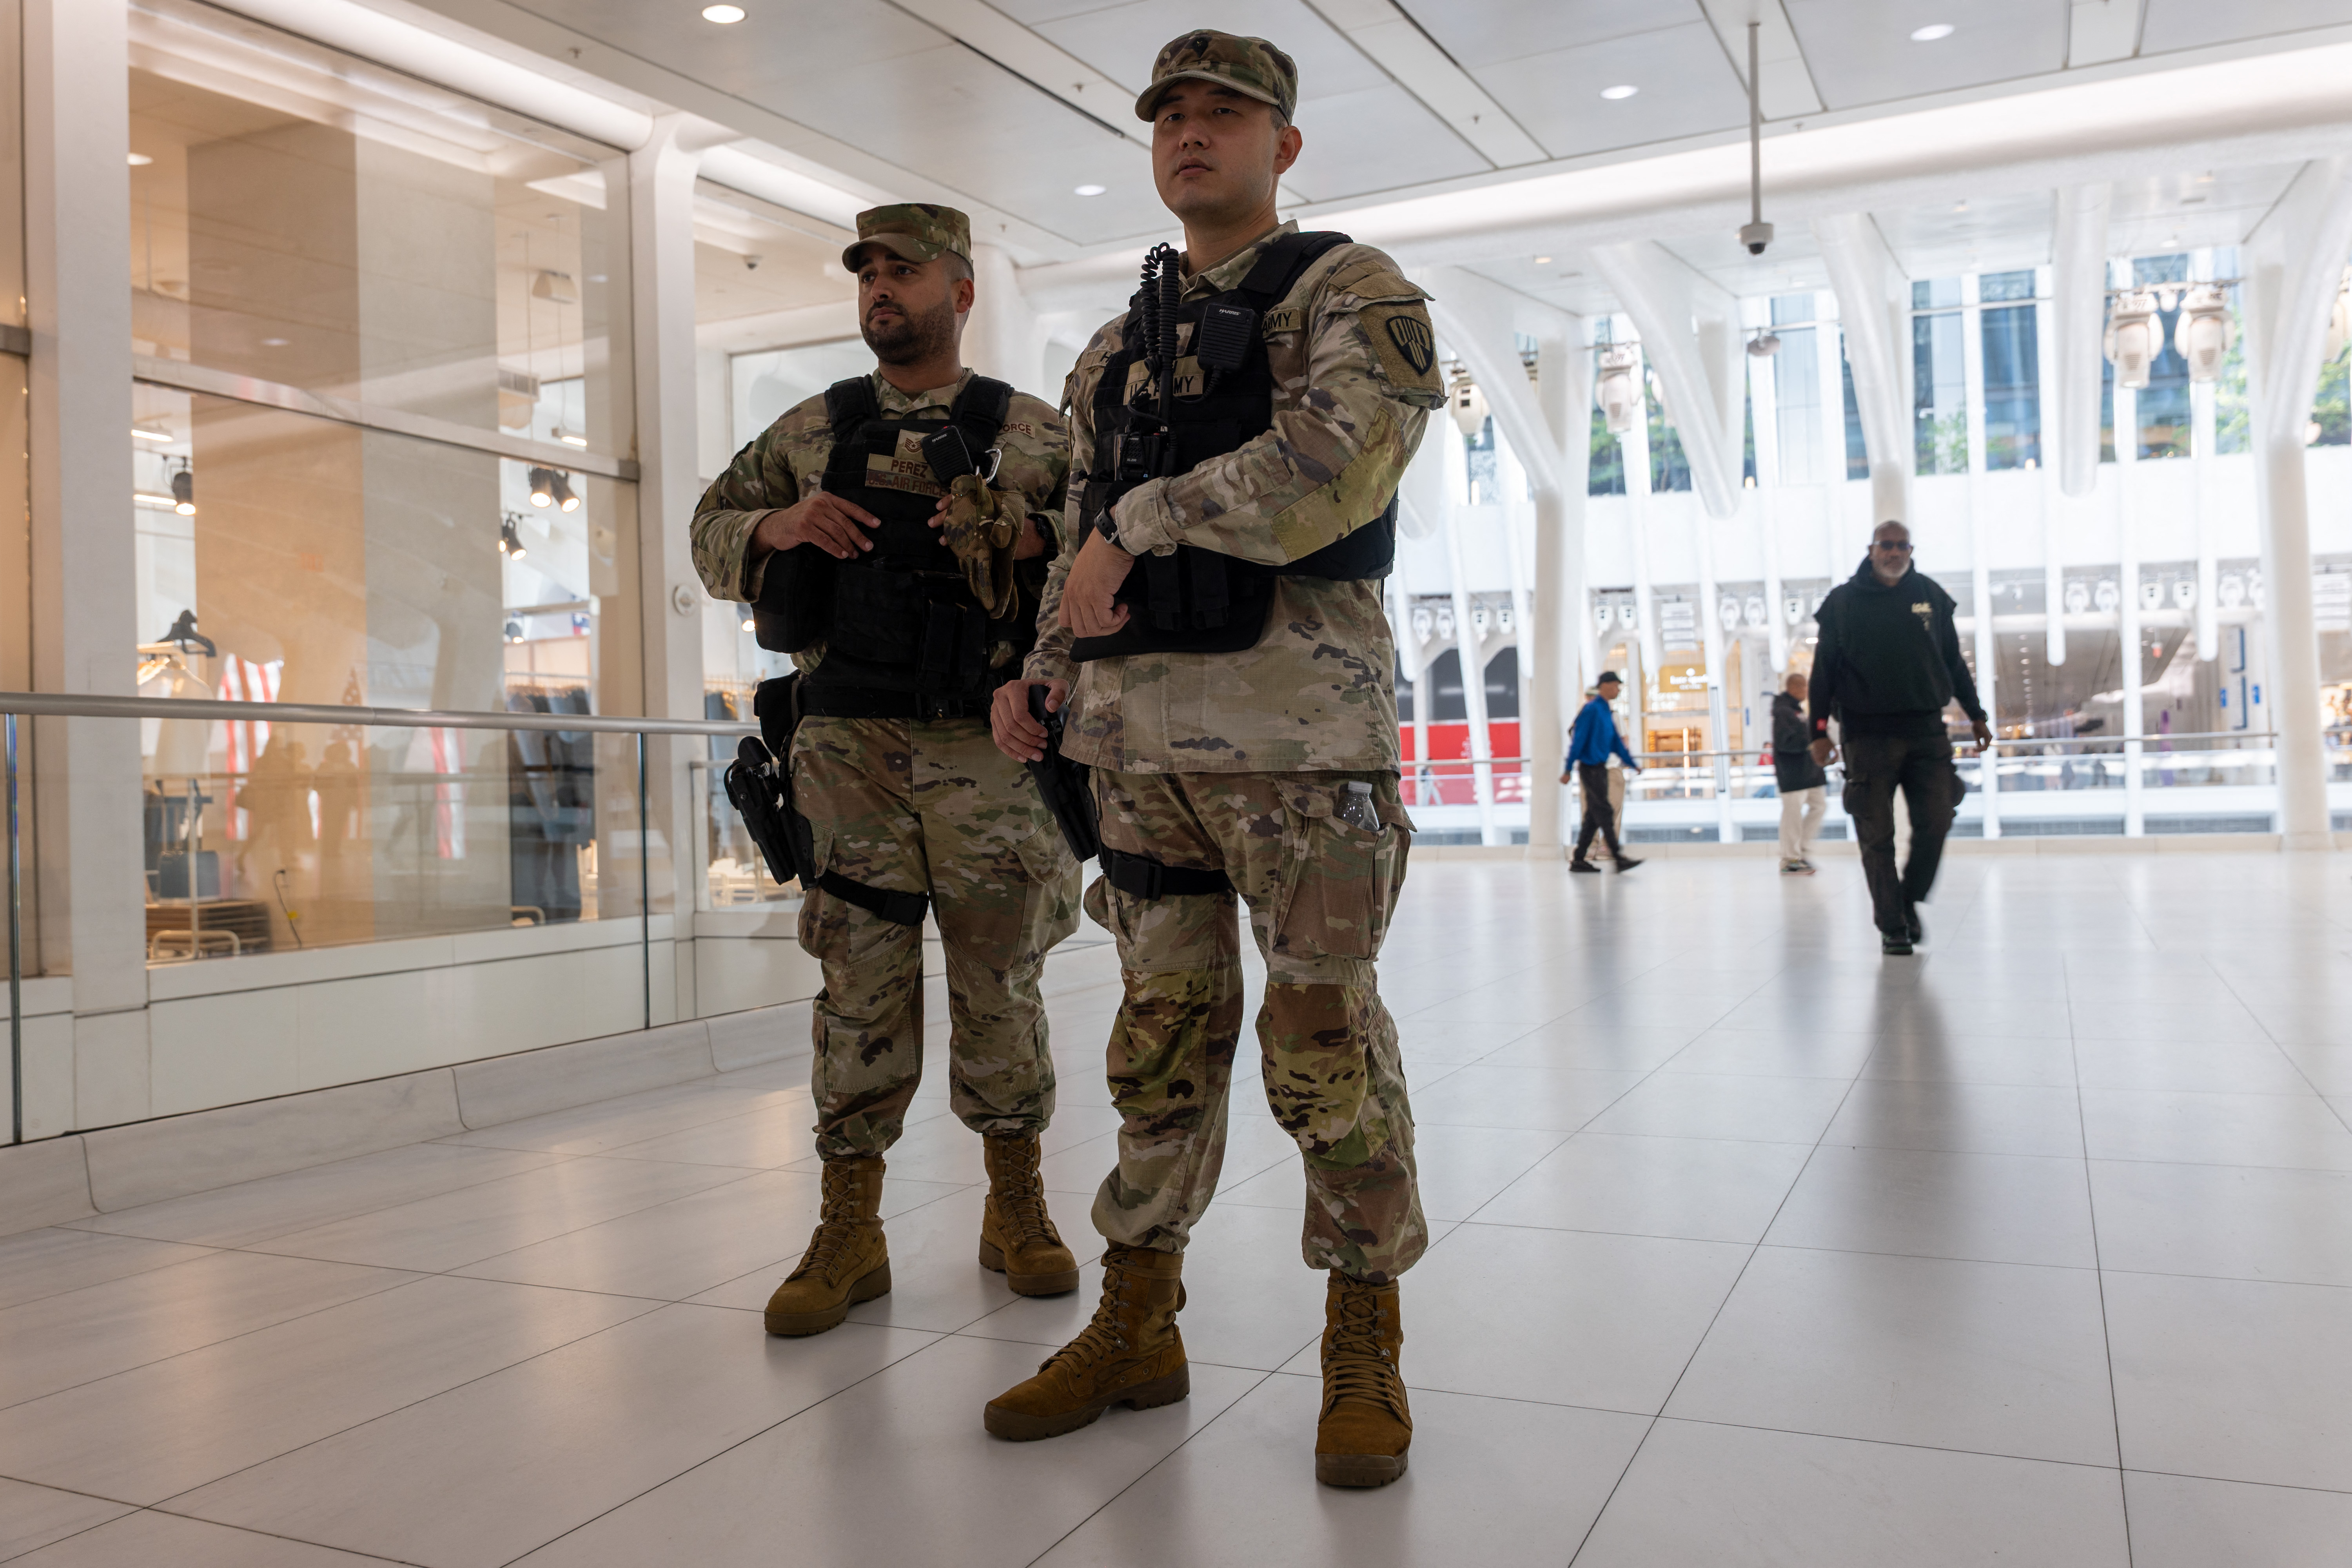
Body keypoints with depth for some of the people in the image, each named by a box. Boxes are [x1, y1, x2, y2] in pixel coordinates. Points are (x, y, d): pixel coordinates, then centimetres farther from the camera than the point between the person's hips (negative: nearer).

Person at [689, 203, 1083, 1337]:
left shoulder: (1034, 435, 9)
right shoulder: (811, 430, 14)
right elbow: (711, 531, 19)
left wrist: (1035, 533, -14)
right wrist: (777, 527, -3)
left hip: (984, 746, -1)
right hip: (849, 743, 1)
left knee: (999, 979, 5)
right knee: (861, 982, 2)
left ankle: (1017, 1205, 21)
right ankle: (848, 1230, 11)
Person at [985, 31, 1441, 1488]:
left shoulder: (1352, 291, 3)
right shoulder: (1118, 348, 22)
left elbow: (1332, 463, -16)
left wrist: (1144, 521, -11)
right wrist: (1043, 673, 8)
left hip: (1298, 716, -5)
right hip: (1139, 728, 6)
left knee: (1325, 1034, -1)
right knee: (1162, 1032, 10)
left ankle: (1366, 1348, 13)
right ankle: (1137, 1325, 21)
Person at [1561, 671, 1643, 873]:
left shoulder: (1608, 713, 16)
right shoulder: (1591, 709, -11)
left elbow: (1616, 743, 22)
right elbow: (1577, 740, -14)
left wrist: (1633, 765, 20)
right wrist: (1568, 770, -16)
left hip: (1601, 769, 9)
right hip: (1590, 769, -9)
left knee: (1593, 817, 8)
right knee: (1604, 814, -9)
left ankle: (1579, 860, 11)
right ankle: (1618, 858, -10)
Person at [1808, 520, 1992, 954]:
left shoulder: (1931, 596, 10)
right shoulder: (1844, 601, 2)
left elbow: (1954, 661, 18)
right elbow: (1824, 670, 3)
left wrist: (1976, 715, 18)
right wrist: (1820, 730, -2)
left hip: (1926, 731, 2)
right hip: (1867, 735, -2)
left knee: (1935, 821, -5)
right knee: (1877, 836, -1)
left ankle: (1909, 901, 18)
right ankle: (1892, 927, 8)